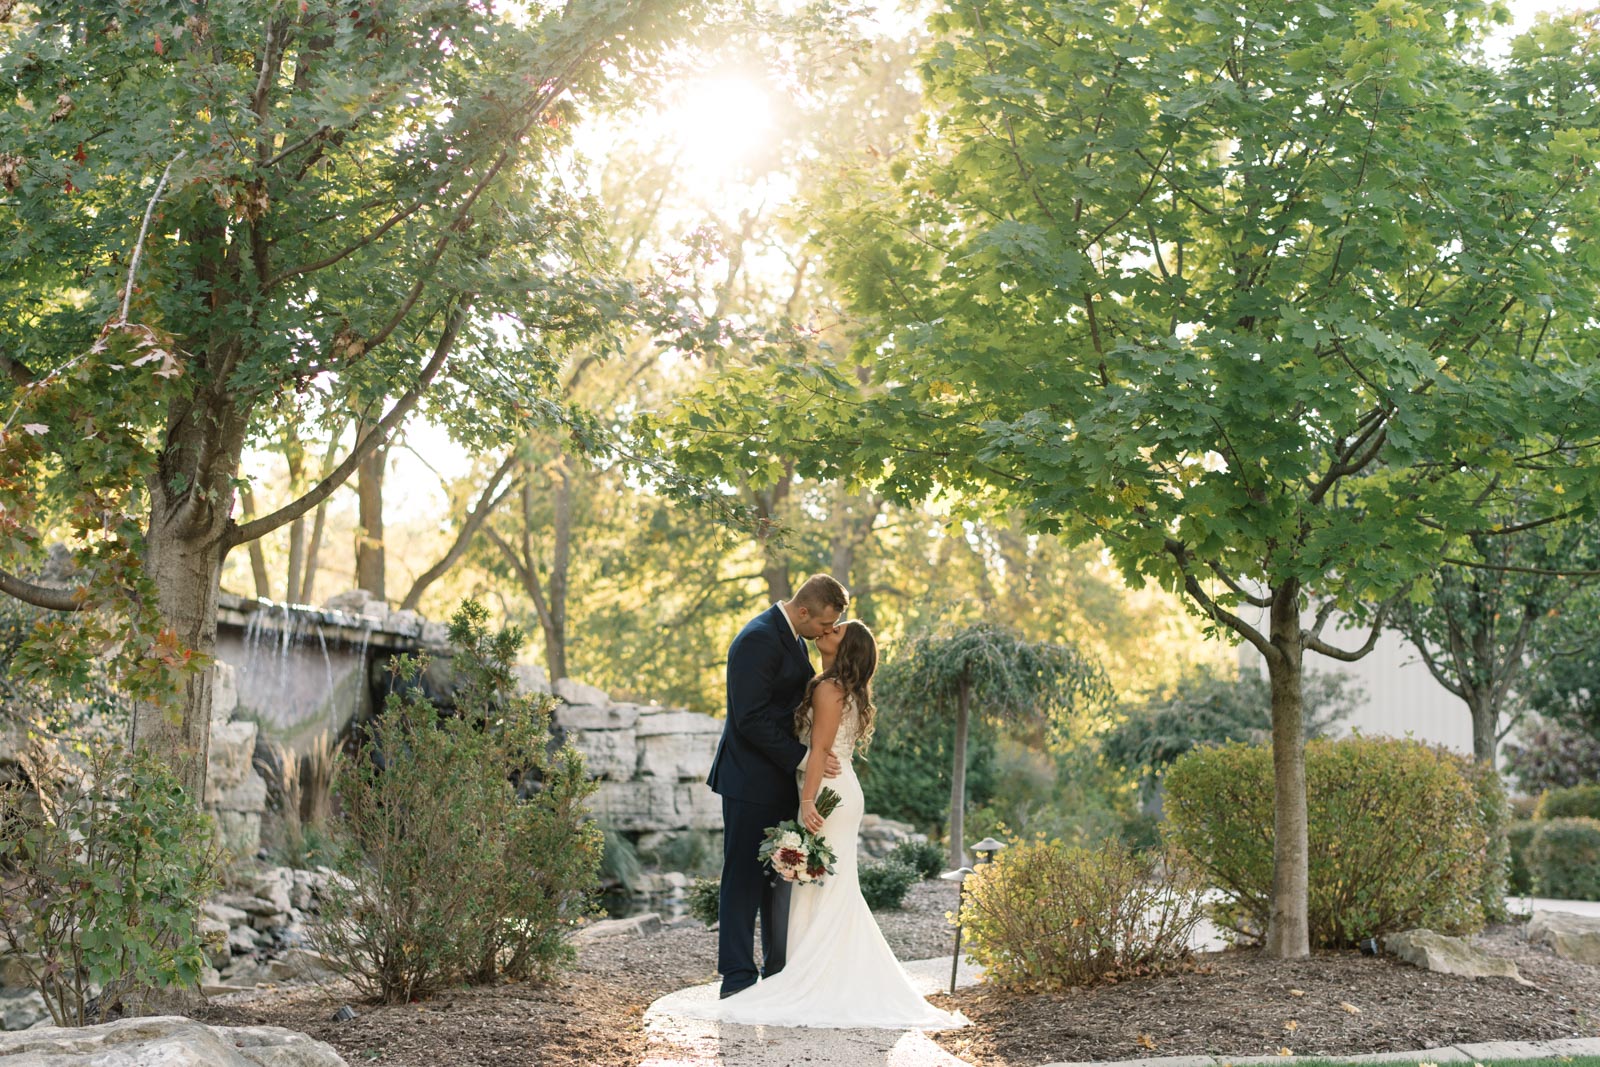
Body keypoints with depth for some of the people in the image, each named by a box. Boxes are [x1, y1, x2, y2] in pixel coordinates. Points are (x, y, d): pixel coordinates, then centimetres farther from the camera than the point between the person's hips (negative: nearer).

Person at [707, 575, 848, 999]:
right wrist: (802, 759, -23)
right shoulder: (759, 639, -19)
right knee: (745, 877, -3)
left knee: (781, 876, 14)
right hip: (751, 781, -10)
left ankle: (778, 970, 22)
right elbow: (751, 719, -23)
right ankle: (737, 977, 2)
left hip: (781, 779, 10)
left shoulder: (794, 639, 13)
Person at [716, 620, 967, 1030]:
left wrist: (808, 801, -22)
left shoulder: (828, 689, -11)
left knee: (824, 889, -8)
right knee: (836, 892, 11)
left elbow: (821, 749, -18)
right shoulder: (846, 689, 18)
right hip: (842, 790, 10)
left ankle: (817, 987, -7)